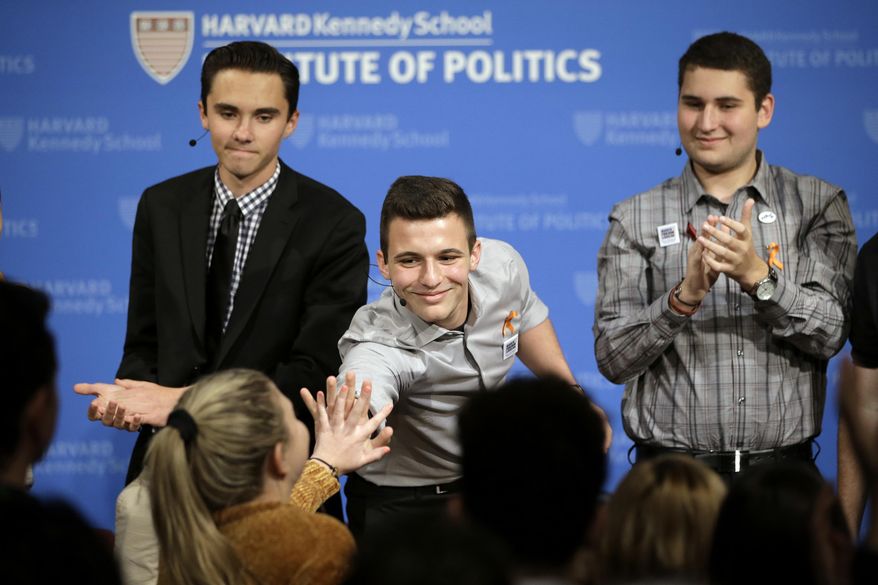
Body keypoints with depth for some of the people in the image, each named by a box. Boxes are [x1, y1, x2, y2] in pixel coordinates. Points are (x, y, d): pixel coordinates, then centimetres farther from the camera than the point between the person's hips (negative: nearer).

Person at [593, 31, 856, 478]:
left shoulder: (818, 205, 4)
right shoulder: (635, 219, 3)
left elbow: (832, 333, -6)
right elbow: (612, 360, -3)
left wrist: (759, 278, -20)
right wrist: (684, 297, -18)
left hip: (782, 468, 0)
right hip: (673, 471, 0)